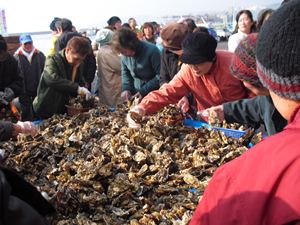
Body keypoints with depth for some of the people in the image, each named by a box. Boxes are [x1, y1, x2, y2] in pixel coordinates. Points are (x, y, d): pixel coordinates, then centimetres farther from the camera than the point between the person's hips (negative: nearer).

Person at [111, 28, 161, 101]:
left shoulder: (151, 51, -20)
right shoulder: (125, 56, -2)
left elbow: (160, 76, -18)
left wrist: (144, 91, -21)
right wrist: (126, 88, -5)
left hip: (152, 95, -5)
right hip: (135, 95, 5)